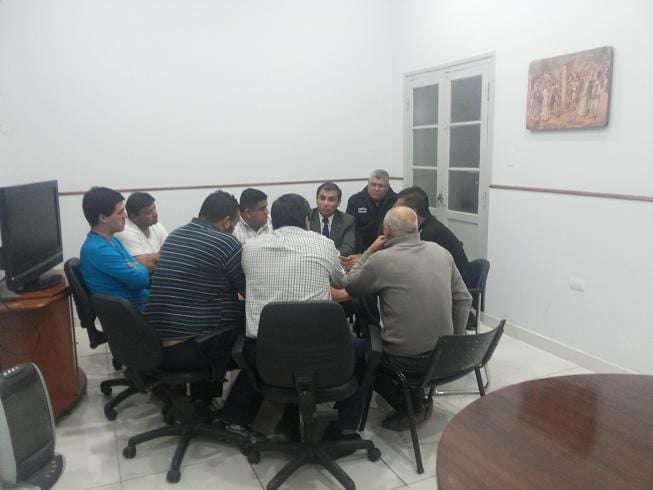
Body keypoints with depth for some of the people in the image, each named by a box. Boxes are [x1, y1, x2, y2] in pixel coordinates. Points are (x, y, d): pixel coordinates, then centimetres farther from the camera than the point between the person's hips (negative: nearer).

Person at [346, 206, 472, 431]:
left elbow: (351, 287, 0)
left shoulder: (380, 260, -17)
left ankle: (407, 406, 20)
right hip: (444, 356, 6)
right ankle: (416, 398, 30)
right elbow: (463, 299, 5)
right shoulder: (441, 252, 0)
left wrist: (369, 252, 6)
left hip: (406, 360, -6)